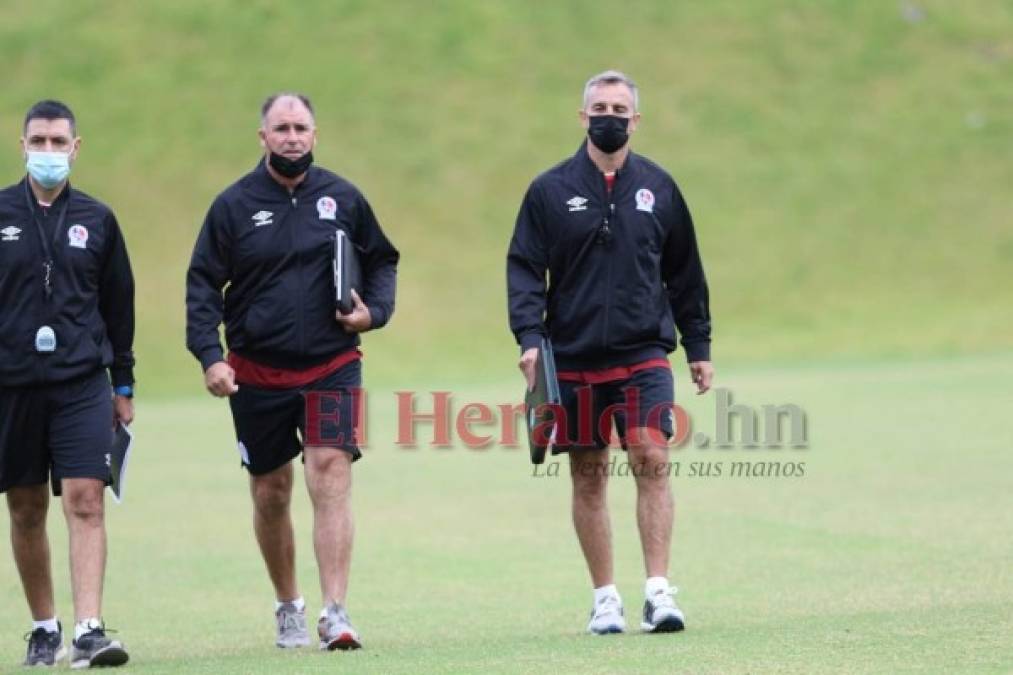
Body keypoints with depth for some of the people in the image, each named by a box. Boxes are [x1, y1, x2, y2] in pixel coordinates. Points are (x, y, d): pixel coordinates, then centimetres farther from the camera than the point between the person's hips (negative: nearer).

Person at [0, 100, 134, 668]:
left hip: (83, 383, 0)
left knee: (86, 500, -12)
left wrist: (123, 385, 13)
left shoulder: (97, 219, 7)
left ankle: (89, 631, -17)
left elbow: (118, 304, 14)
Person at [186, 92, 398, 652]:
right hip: (257, 373, 1)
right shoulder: (234, 205, 0)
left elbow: (382, 261, 16)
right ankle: (288, 607, 29)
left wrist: (373, 311, -3)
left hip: (331, 368, -1)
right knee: (270, 495, 10)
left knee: (330, 478, -15)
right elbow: (203, 285, 0)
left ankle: (334, 614, -18)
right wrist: (210, 356, -11)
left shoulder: (342, 199, 3)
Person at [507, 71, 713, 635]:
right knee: (588, 476, 5)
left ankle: (658, 591, -13)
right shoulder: (551, 190, 2)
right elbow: (524, 268, 1)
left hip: (645, 355, 0)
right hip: (575, 357, 0)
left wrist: (699, 346, 13)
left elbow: (685, 273, 14)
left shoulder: (658, 187, 8)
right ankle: (605, 598, 13)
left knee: (653, 460, -14)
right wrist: (530, 338, -13)